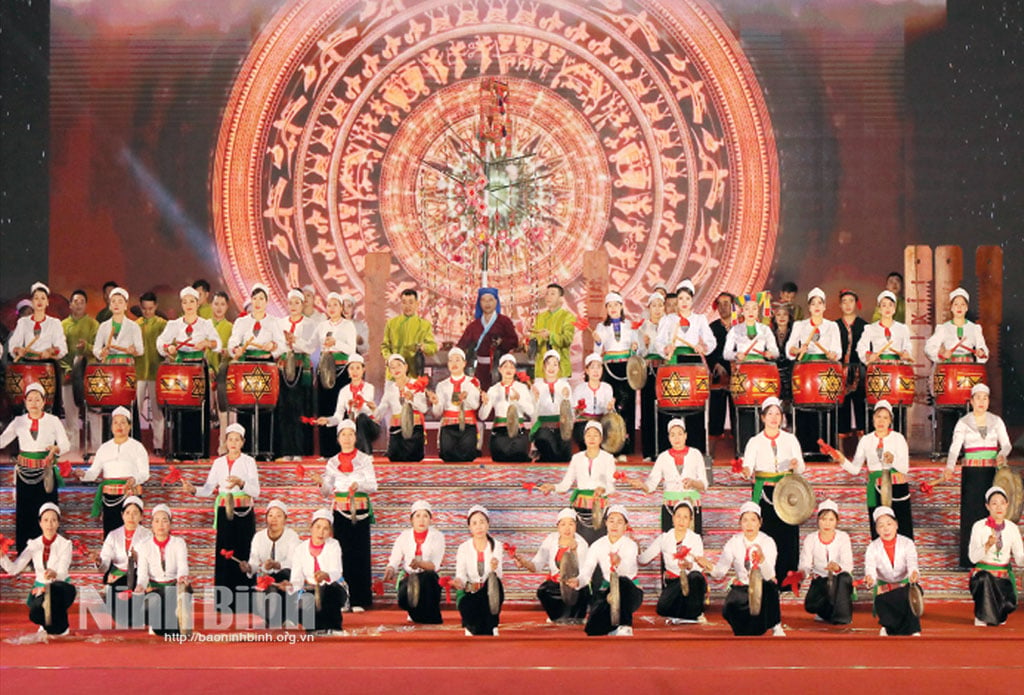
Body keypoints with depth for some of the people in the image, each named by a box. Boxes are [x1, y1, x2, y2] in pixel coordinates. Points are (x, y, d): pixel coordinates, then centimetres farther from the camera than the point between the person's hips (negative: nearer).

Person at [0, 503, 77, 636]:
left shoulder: (65, 544, -9)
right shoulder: (34, 545, -1)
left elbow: (63, 573, -21)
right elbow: (14, 569, -8)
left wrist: (55, 574, -45)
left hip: (60, 588, -3)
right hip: (40, 587, 3)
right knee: (36, 614, -25)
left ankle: (61, 626, -7)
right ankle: (48, 622, 13)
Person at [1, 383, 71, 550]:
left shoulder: (53, 421, 3)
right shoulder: (19, 422, 6)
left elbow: (66, 445, 0)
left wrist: (56, 449, -22)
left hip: (46, 474, -2)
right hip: (24, 474, 2)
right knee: (24, 515, 0)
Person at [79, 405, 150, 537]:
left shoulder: (136, 447, 5)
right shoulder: (104, 448, 14)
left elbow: (145, 473, -2)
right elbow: (93, 472, 8)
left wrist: (134, 480, -23)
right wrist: (83, 475, -14)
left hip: (130, 495, -3)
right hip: (109, 497, 3)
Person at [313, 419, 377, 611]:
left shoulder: (365, 460, 4)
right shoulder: (333, 462, 10)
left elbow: (373, 486, -3)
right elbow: (328, 491, 8)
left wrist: (359, 485, -23)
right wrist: (321, 483, -13)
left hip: (360, 513, -2)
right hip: (340, 513, 2)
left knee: (360, 554, -5)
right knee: (343, 554, -3)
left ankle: (359, 600, -2)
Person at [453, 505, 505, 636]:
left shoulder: (496, 546, 1)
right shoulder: (464, 548, 0)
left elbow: (499, 576, -11)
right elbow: (461, 574, -11)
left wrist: (495, 569, -35)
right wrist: (459, 582, -35)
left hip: (488, 592, 2)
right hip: (469, 592, -2)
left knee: (494, 581, -34)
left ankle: (492, 625, -18)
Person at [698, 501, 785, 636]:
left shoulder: (767, 542, -12)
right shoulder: (734, 543, -6)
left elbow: (769, 577, -25)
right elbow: (720, 572, -12)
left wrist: (762, 559, -44)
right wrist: (710, 568, -34)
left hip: (762, 589, -2)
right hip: (742, 587, 2)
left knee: (770, 585, -37)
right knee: (728, 610, -27)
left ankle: (776, 626, -15)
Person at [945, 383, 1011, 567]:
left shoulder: (996, 421, 7)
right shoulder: (963, 423, 0)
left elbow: (1006, 444, -2)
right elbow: (955, 448, -11)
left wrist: (1002, 454, -26)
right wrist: (949, 468, -29)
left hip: (992, 472, 2)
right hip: (971, 473, -2)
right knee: (970, 512, -3)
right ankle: (969, 558, 1)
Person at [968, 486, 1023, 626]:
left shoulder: (1012, 528, 3)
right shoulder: (979, 526, -6)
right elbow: (973, 557, -15)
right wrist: (988, 545, -32)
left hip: (1004, 575, 2)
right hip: (983, 572, -2)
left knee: (1008, 605, -27)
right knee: (985, 578, -39)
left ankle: (997, 616, 12)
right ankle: (981, 616, -14)